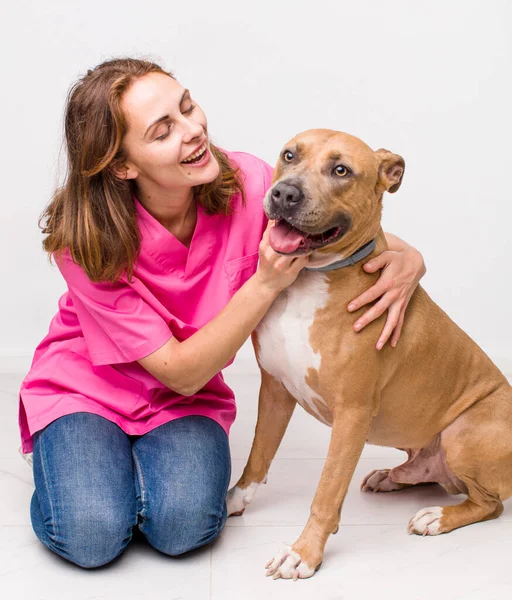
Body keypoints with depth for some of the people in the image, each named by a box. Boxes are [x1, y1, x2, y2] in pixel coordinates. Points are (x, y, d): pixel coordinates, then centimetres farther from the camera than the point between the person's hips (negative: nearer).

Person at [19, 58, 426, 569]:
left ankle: (153, 455, 8)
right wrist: (265, 284, -35)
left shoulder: (246, 183, -19)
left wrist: (407, 257, -24)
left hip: (187, 398, 2)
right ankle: (73, 454, 9)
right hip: (82, 387, -1)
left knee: (184, 525, -24)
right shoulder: (86, 243, -26)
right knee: (92, 536, -23)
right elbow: (180, 373, -24)